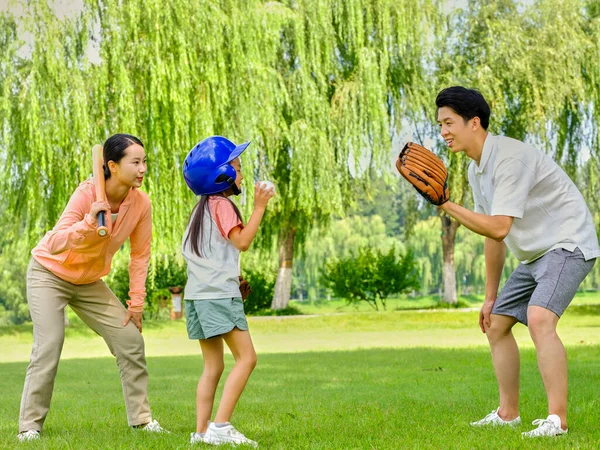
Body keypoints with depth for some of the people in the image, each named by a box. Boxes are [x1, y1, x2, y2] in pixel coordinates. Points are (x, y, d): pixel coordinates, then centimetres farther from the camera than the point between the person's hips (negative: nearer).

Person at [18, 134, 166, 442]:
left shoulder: (141, 204, -16)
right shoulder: (88, 193, -29)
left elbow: (140, 255, -4)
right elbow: (54, 244, -37)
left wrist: (136, 304, -5)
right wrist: (89, 223, -52)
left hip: (89, 282, 5)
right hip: (48, 274, -5)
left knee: (131, 340, -3)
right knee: (49, 345, -16)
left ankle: (140, 418, 7)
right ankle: (29, 426, -7)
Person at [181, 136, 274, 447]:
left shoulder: (201, 208, 19)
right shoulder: (222, 205, -9)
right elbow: (243, 241, -17)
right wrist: (259, 208, -13)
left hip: (198, 294, 10)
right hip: (219, 294, -10)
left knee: (213, 366, 10)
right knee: (246, 357, -11)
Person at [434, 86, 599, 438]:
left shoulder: (510, 158, -23)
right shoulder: (476, 170, 8)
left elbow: (499, 228, -29)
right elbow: (493, 235, 16)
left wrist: (446, 205, -26)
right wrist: (491, 296, 18)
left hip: (568, 245, -10)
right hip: (535, 255, 11)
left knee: (539, 318, -29)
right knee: (496, 324, 13)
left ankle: (557, 420, -29)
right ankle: (508, 414, 24)